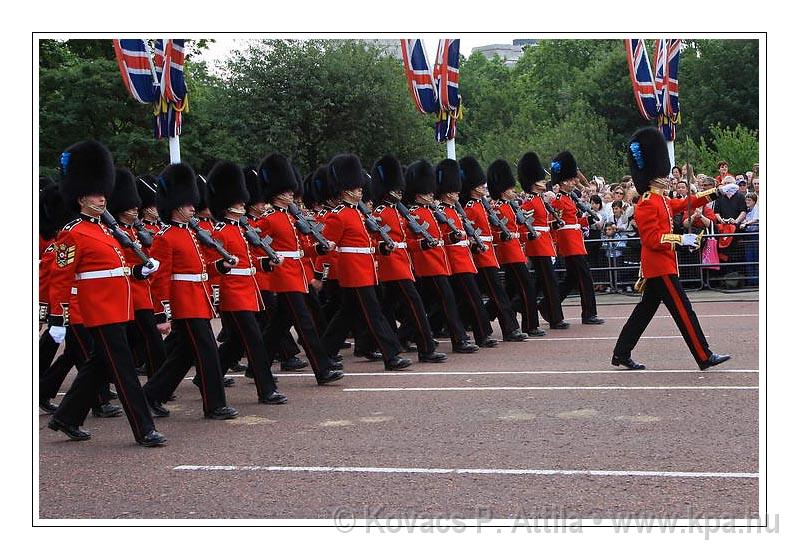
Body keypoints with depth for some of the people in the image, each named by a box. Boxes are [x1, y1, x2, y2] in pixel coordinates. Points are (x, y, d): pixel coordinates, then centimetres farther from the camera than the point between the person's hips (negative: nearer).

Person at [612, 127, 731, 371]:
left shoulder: (661, 201, 14)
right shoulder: (647, 205, -16)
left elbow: (685, 203, 25)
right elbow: (653, 239, -22)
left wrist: (714, 193, 18)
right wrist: (681, 239, -24)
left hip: (657, 266, 11)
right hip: (661, 267, -11)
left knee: (645, 310, 13)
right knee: (683, 311, -8)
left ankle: (621, 354, 17)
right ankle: (704, 357, -6)